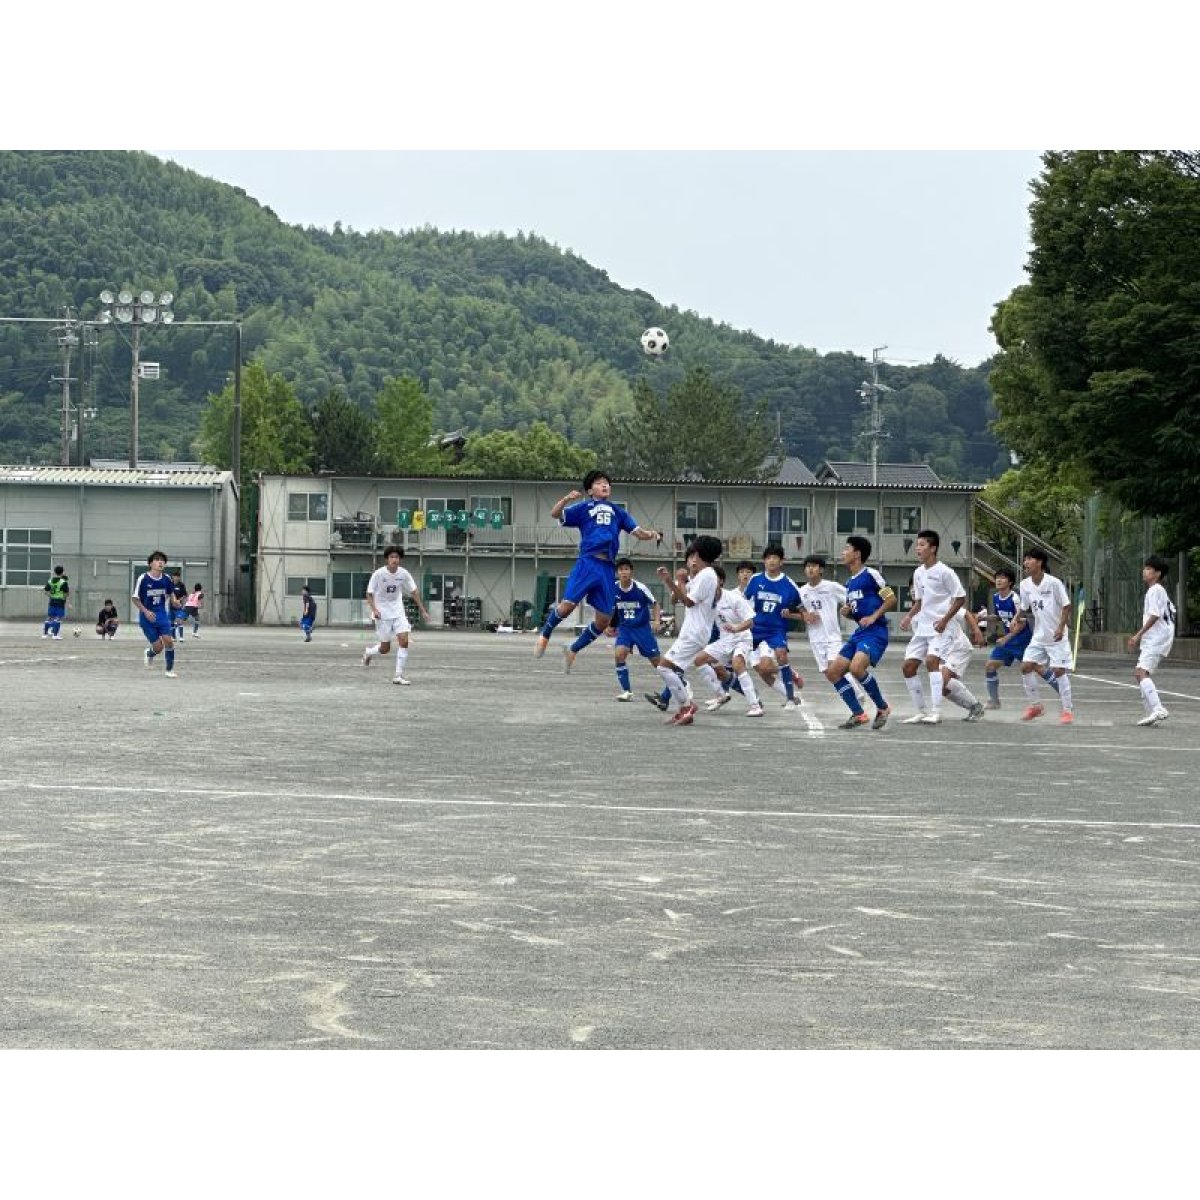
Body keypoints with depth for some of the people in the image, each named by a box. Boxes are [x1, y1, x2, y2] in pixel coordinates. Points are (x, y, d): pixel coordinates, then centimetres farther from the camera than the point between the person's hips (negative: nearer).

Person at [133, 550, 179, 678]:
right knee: (158, 646, -7)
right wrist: (146, 612, -20)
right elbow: (135, 599, -7)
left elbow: (170, 594, 16)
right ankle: (149, 653, 31)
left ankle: (169, 670, 6)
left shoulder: (166, 578, -2)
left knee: (168, 640, -12)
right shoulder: (143, 579, -14)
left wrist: (174, 601, -6)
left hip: (162, 615, 3)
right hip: (147, 617, -3)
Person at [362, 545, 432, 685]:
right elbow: (369, 594, -8)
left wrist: (422, 610, 6)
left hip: (398, 612, 3)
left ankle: (399, 675, -6)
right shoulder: (379, 574, -14)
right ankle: (369, 652, 36)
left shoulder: (403, 574, -5)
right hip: (382, 614, -3)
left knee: (404, 640, -14)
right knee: (385, 648, 1)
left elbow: (413, 591, 7)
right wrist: (374, 609, -23)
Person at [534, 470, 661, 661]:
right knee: (567, 605, -19)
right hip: (588, 562, -4)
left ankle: (573, 650, 21)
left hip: (608, 568, 4)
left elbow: (638, 532, 19)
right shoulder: (584, 507, 11)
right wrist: (566, 499, -20)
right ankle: (544, 636, 8)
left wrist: (651, 534, -3)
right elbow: (555, 514, 0)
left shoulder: (618, 511, 22)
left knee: (604, 620, 2)